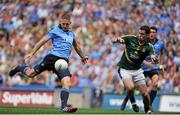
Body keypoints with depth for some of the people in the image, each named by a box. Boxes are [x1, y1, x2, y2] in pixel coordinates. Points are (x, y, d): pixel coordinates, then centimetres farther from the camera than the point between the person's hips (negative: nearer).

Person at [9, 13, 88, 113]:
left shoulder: (71, 34, 23)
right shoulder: (55, 31, 4)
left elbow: (76, 47, 42)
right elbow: (42, 41, 1)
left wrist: (83, 57, 52)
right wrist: (32, 53, -7)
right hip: (53, 57, -4)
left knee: (67, 83, -18)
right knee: (30, 73, -2)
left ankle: (64, 107, -20)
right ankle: (19, 68, 31)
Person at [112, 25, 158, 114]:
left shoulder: (148, 47, -9)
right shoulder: (131, 39, -10)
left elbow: (153, 56, -28)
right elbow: (113, 40, -8)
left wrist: (154, 59, -53)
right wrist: (118, 39, -31)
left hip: (137, 70, 2)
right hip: (125, 69, -2)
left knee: (145, 94, -1)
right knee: (130, 87, -27)